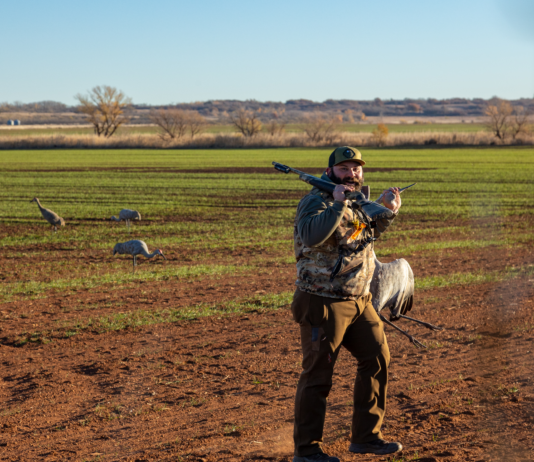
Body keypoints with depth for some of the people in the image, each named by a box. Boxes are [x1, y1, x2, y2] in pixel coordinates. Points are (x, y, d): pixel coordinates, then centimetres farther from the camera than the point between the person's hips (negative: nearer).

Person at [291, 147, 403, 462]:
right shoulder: (317, 201, -14)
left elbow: (368, 233, 31)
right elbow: (311, 235, -34)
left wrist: (389, 212, 15)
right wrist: (337, 204, -36)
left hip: (359, 302, 8)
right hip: (324, 303, -8)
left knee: (377, 359, 9)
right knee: (318, 374, -2)